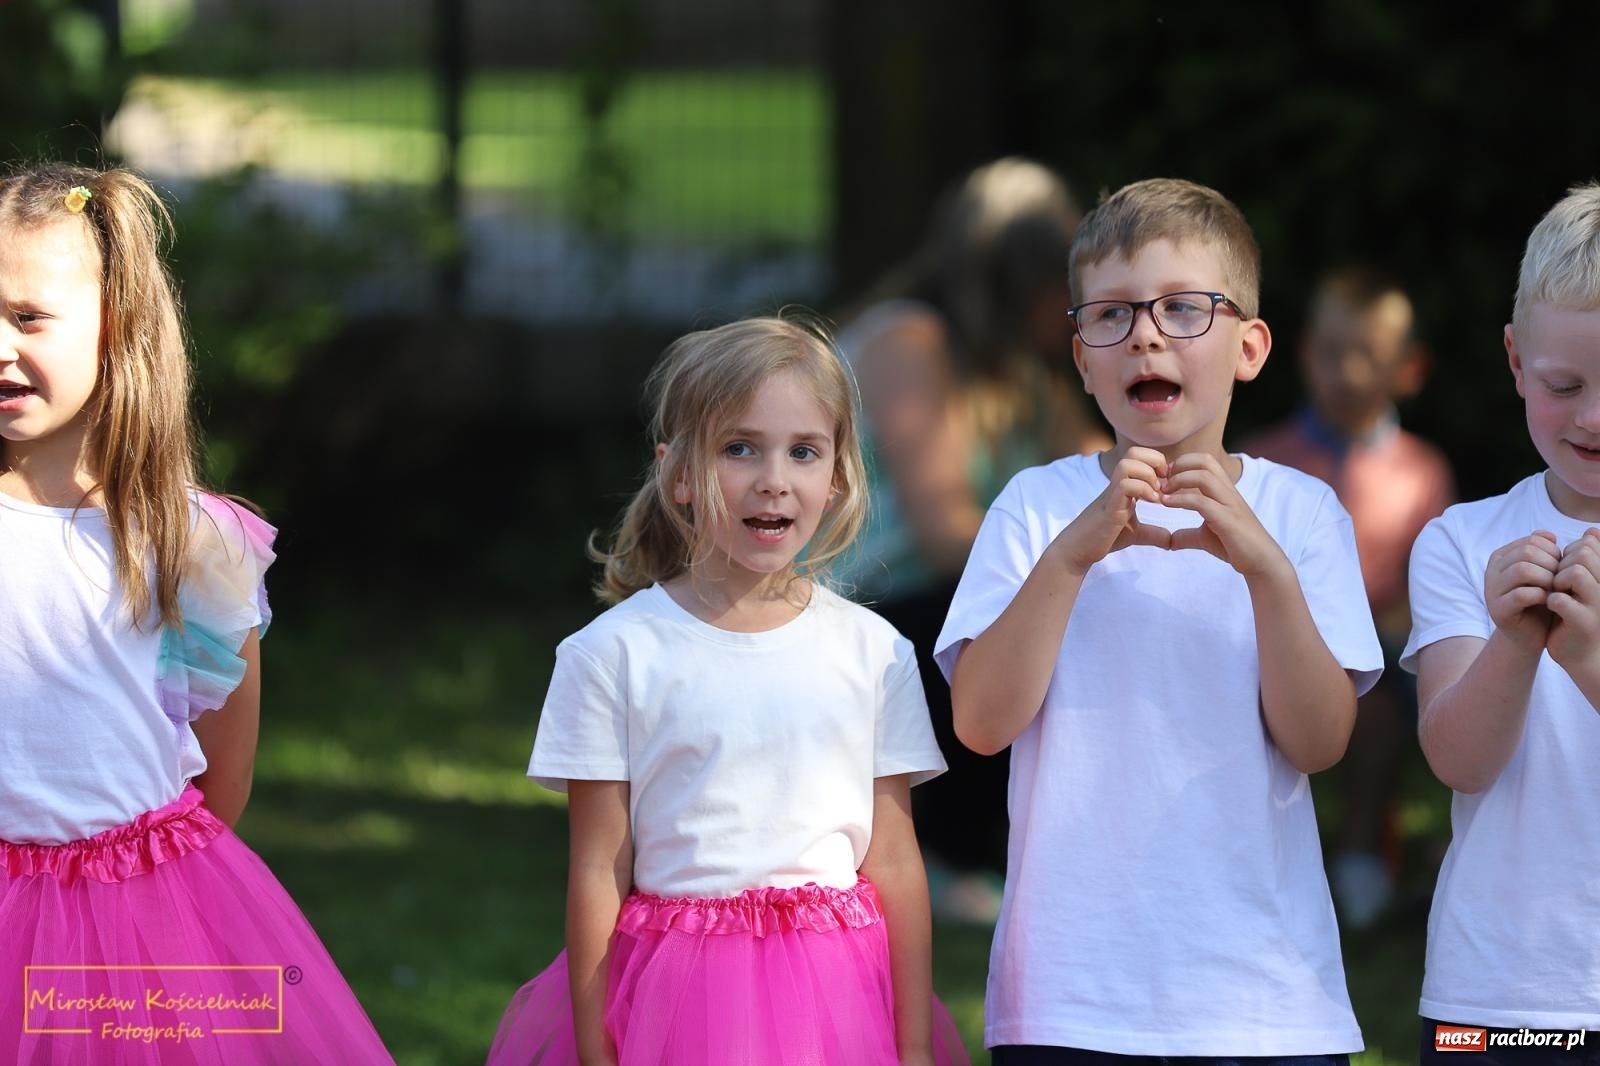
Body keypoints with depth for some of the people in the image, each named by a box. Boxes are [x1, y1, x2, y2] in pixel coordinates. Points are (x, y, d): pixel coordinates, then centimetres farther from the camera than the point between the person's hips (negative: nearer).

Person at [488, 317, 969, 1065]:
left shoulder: (872, 652, 4)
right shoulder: (614, 654, -2)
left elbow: (894, 865, 5)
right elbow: (599, 874, -2)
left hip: (839, 1002, 2)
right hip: (676, 999, -2)